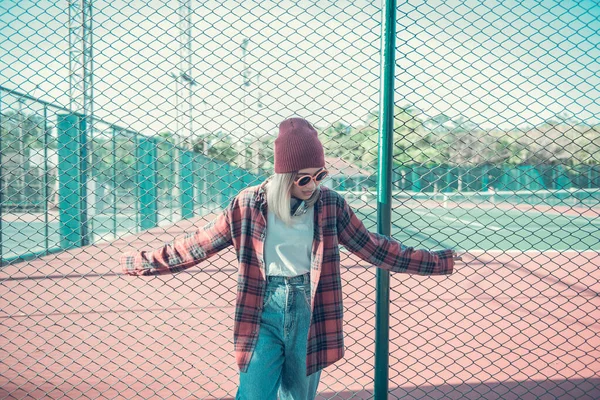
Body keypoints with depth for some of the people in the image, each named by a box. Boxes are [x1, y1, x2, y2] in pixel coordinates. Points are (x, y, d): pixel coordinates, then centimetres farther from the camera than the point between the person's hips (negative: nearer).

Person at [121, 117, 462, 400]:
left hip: (310, 314, 2)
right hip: (263, 314, -1)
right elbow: (199, 245, 1)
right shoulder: (250, 204, -6)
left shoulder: (330, 204, -3)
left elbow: (373, 247, 2)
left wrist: (439, 262, 0)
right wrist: (143, 263, 1)